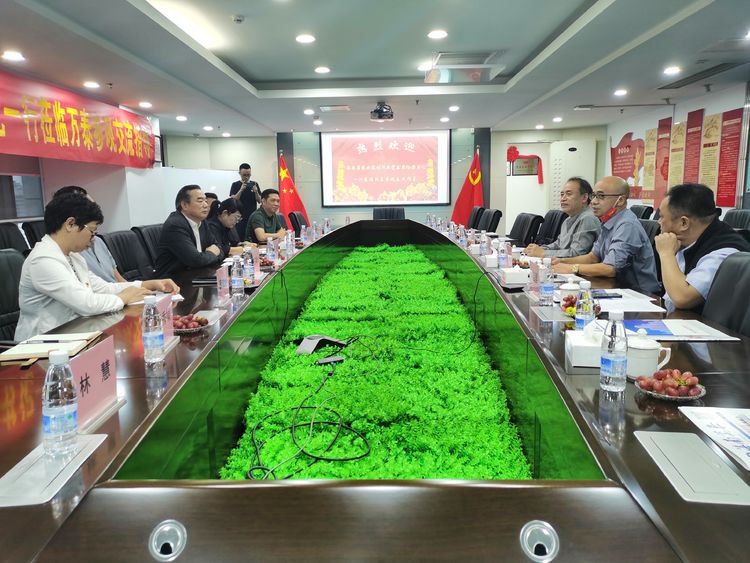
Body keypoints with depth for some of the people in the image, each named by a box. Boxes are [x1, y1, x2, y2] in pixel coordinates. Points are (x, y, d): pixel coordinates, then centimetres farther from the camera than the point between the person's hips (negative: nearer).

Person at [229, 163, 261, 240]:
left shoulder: (254, 184, 10)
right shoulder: (235, 185, 3)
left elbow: (259, 201, 7)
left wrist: (256, 192, -12)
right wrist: (241, 190, -19)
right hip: (240, 217, -2)